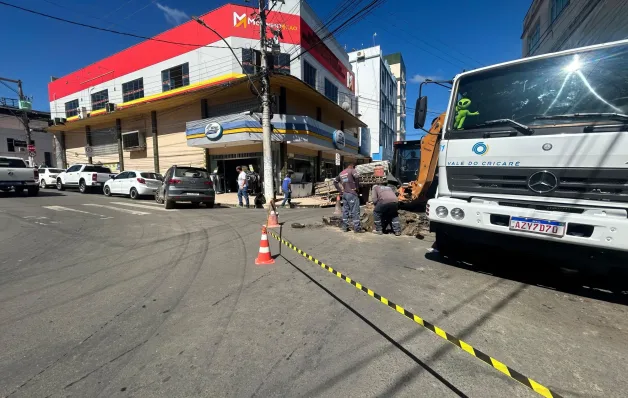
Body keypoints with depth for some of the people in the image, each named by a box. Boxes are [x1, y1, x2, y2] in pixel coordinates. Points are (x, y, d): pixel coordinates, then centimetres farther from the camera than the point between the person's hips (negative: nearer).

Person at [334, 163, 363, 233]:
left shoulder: (341, 173, 17)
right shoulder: (352, 170, -3)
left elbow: (335, 182, 21)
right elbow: (356, 177, -22)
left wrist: (340, 190, 15)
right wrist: (357, 187, -10)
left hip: (344, 194, 7)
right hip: (352, 194, -7)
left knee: (345, 211, 12)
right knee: (355, 211, -3)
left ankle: (345, 227, 16)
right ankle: (357, 228, -1)